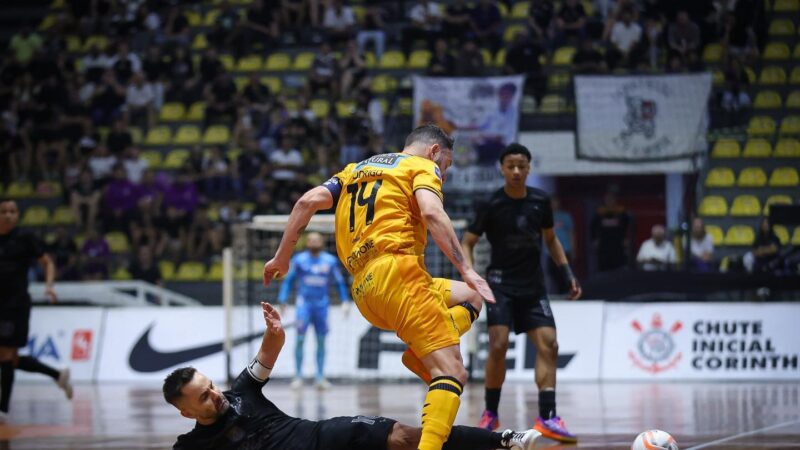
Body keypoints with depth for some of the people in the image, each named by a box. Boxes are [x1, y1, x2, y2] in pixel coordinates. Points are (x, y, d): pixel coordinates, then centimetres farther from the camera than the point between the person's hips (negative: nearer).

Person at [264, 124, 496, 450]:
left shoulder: (356, 169, 29)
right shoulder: (422, 166, 10)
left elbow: (308, 201, 15)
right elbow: (432, 213, -10)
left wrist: (282, 256, 19)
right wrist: (467, 270, -14)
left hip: (363, 289, 7)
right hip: (395, 271, -7)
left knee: (469, 297, 26)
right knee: (452, 372, -13)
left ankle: (420, 352, 1)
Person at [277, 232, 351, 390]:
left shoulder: (330, 261, 5)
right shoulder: (299, 260, 0)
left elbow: (340, 282, 12)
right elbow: (288, 280, 5)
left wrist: (345, 301, 5)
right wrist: (282, 300, -3)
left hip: (321, 305, 2)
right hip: (304, 303, -2)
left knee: (321, 341, 3)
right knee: (300, 339, -8)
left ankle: (320, 377, 8)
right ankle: (298, 376, -3)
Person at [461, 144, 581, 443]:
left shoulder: (541, 201, 2)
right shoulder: (492, 205, -9)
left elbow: (551, 240, 17)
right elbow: (467, 243, -3)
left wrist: (567, 274, 9)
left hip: (533, 286, 4)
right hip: (501, 283, -4)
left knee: (548, 345, -9)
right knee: (498, 345, -17)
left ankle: (547, 418, -11)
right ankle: (490, 413, 1)